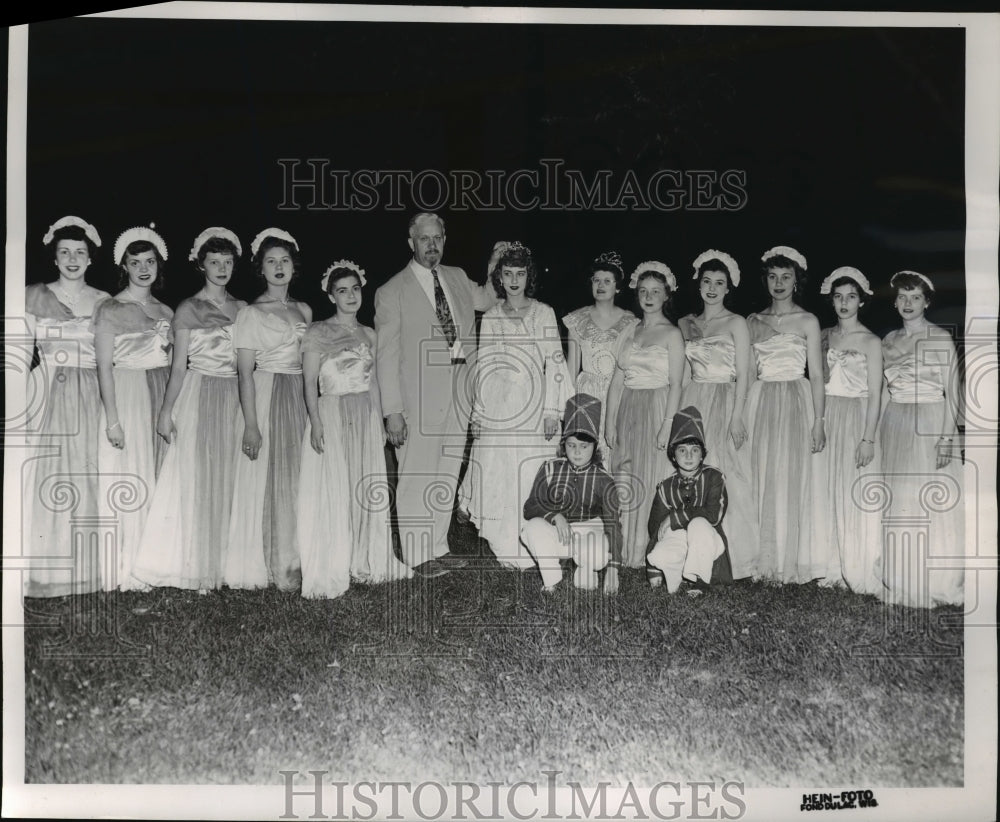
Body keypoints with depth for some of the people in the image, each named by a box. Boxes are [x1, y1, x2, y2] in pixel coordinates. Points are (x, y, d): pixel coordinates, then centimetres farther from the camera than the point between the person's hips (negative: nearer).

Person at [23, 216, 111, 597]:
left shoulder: (104, 302, 9)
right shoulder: (34, 297, 6)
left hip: (89, 397, 1)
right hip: (45, 393, -1)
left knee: (85, 476, 0)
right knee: (43, 477, -3)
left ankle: (84, 571, 9)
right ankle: (43, 572, 5)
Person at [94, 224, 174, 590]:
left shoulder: (166, 312, 12)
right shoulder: (110, 310, -4)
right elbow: (104, 366, -9)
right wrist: (112, 419, -15)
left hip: (161, 398, 5)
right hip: (125, 397, -5)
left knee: (157, 478, 6)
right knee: (127, 480, -3)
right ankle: (123, 569, 5)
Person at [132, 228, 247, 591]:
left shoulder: (242, 309, 10)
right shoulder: (188, 309, 0)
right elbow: (178, 366, -2)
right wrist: (166, 411, -8)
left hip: (234, 398, 4)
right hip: (198, 396, -4)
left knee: (227, 479, 5)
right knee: (194, 478, -2)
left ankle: (224, 563, 12)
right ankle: (195, 567, 4)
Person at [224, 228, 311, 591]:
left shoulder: (304, 311, 12)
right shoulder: (251, 313, -4)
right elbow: (245, 372, -8)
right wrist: (250, 424, -15)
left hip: (300, 400, 5)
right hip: (265, 400, -5)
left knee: (298, 480, 6)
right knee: (266, 482, -2)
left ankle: (294, 561, 15)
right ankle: (270, 565, 6)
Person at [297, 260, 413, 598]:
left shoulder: (368, 335, 13)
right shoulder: (317, 333, -2)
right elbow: (310, 382, -6)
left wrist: (380, 423, 14)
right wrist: (316, 423, -15)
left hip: (366, 418, 5)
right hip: (331, 417, -5)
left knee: (366, 491, 7)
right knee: (331, 494, -5)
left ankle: (363, 561, 19)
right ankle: (329, 573, 1)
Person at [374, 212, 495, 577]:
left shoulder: (457, 278, 11)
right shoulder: (392, 293, -5)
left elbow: (486, 299, 27)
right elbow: (386, 355, -8)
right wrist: (392, 411, -13)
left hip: (458, 394, 6)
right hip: (419, 399, -6)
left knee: (447, 474, 13)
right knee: (417, 476, 0)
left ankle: (438, 547, 25)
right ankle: (418, 555, 11)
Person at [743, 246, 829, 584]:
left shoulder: (807, 321, 3)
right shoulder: (753, 322, 11)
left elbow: (817, 375, 0)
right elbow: (748, 373, 12)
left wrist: (818, 422, -8)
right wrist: (741, 418, 5)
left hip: (796, 403, -3)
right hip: (760, 404, 3)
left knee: (792, 480, -4)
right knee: (760, 482, 1)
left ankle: (794, 562, 3)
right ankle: (764, 560, 8)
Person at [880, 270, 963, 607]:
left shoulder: (941, 339, -3)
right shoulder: (889, 341, 11)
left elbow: (951, 391, -6)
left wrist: (946, 434, -15)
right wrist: (878, 433, 10)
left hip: (931, 423, -5)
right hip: (895, 426, 5)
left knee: (933, 502, -4)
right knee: (898, 502, 6)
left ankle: (937, 584, 5)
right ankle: (902, 583, 14)